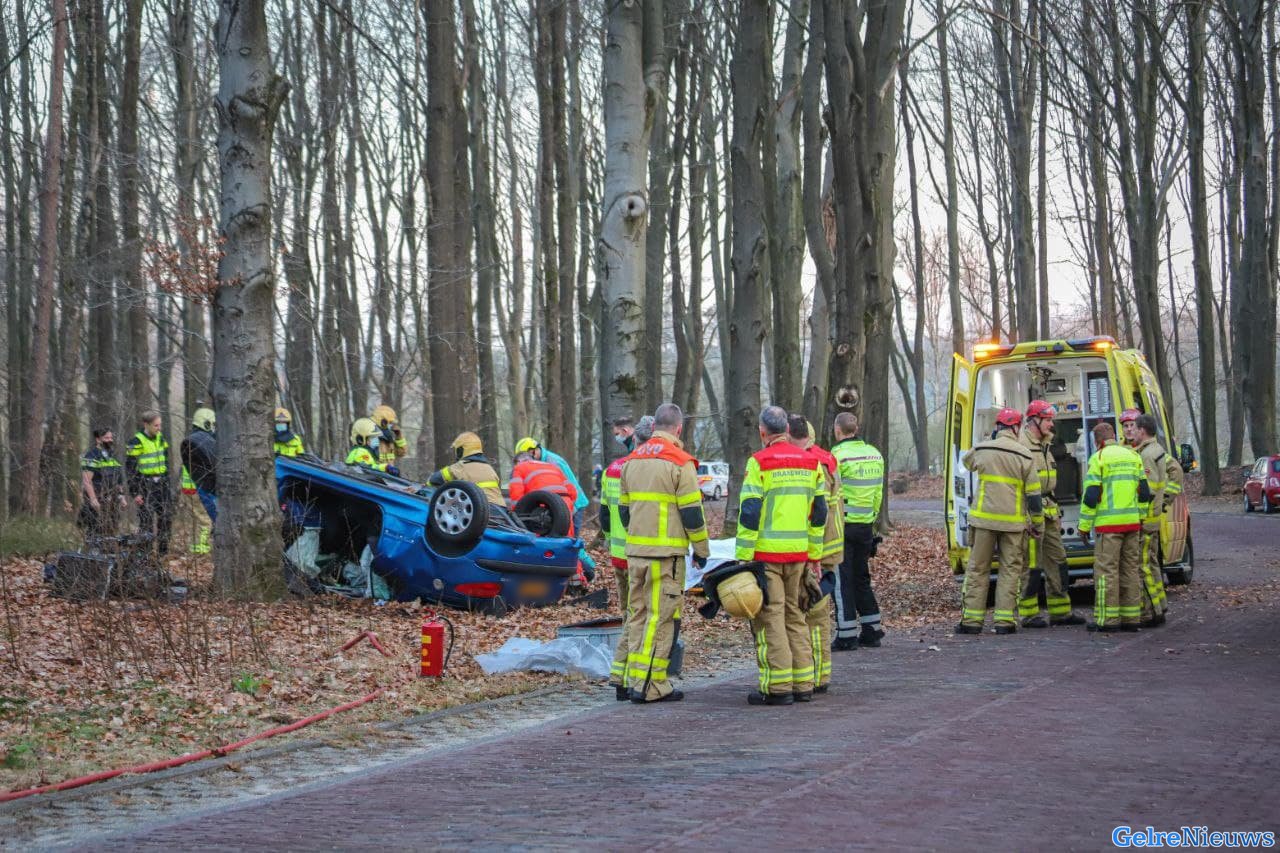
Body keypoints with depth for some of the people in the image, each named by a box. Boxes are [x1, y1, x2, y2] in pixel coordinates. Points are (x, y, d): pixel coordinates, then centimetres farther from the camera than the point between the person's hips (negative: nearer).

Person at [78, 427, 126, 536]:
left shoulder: (111, 456, 18)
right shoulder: (91, 457, -9)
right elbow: (86, 480, -16)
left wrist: (121, 497, 20)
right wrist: (93, 499, -23)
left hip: (112, 502, 8)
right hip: (97, 502, -8)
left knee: (110, 532, 8)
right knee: (96, 532, -12)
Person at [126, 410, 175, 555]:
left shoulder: (160, 438, 10)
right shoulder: (137, 442, -11)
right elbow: (130, 469, -11)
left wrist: (168, 483, 17)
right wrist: (135, 492, -14)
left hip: (161, 483, 6)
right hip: (145, 486, -6)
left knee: (166, 517, 6)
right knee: (147, 520, -7)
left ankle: (163, 551, 16)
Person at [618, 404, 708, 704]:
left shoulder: (632, 461, 13)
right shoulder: (680, 462, -8)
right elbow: (692, 511, -9)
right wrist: (701, 549, 0)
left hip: (635, 551, 7)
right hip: (667, 553, -7)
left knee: (638, 613, 13)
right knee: (662, 617, -5)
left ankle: (636, 679, 14)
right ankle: (650, 686, -7)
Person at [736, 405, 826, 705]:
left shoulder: (759, 462, -9)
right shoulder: (810, 462, 10)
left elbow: (750, 513, -12)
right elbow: (819, 513, 13)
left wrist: (743, 557, -9)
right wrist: (814, 555, 18)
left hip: (766, 554, -6)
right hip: (798, 555, 6)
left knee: (770, 616, -2)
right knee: (794, 615, 15)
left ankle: (778, 686, -4)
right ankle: (803, 685, 16)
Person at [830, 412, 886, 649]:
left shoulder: (837, 455, -13)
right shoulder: (875, 454, 10)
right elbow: (878, 493, 13)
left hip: (842, 525, -7)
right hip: (866, 525, 7)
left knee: (842, 580, -2)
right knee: (861, 577, 17)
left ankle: (847, 636, -2)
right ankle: (872, 631, 20)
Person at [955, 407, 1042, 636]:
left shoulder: (981, 449, -1)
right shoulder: (1024, 456, -5)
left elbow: (966, 461, 24)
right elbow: (1033, 493, -2)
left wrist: (990, 440, 28)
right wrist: (1038, 523, 7)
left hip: (984, 518, 1)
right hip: (1013, 521, -1)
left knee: (978, 568, 7)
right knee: (1010, 570, 7)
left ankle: (972, 619, 6)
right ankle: (1004, 620, 3)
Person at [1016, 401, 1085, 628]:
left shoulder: (1045, 446, 18)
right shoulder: (1020, 446, -13)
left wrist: (1054, 511, 24)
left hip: (1048, 513, 10)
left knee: (1056, 560, 11)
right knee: (1031, 564, -5)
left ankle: (1060, 612, 17)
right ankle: (1029, 614, 1)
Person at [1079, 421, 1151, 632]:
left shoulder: (1098, 458, -6)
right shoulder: (1133, 456, 13)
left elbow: (1091, 495, -9)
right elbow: (1144, 493, 13)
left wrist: (1084, 526, -3)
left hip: (1109, 523, -6)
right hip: (1132, 522, 6)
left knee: (1107, 569, -3)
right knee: (1130, 569, 10)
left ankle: (1108, 619, -5)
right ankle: (1131, 618, 13)